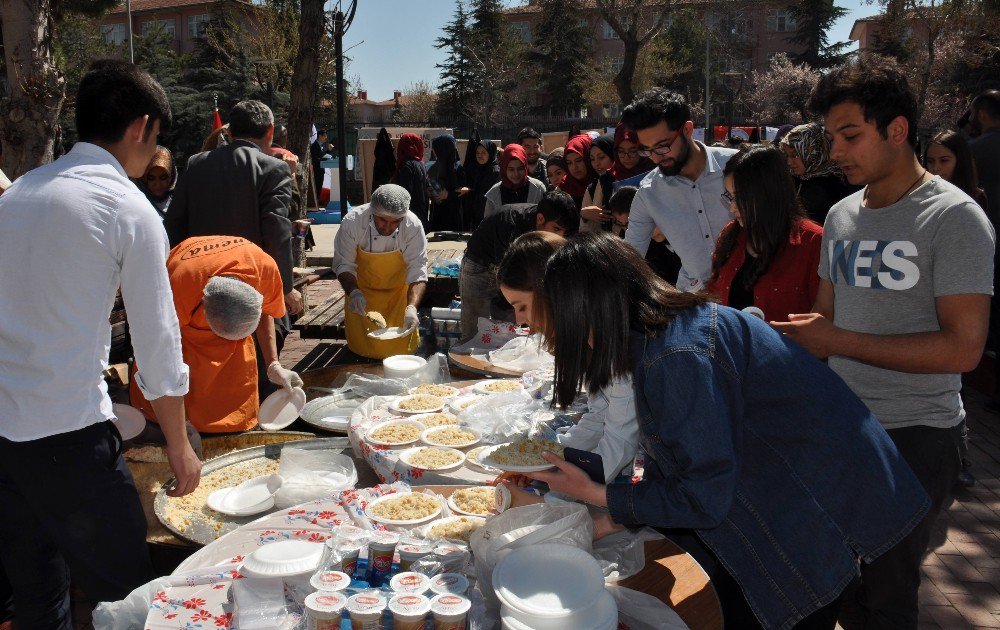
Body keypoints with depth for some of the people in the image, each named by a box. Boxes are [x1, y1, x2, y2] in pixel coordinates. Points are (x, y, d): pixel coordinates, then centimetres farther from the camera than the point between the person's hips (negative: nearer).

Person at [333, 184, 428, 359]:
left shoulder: (413, 226, -27)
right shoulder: (352, 222, -27)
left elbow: (417, 272, -26)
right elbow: (344, 265, -17)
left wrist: (412, 307, -40)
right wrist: (353, 292, -36)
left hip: (398, 292, 0)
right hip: (362, 291, 0)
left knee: (400, 347, 3)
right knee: (362, 348, 4)